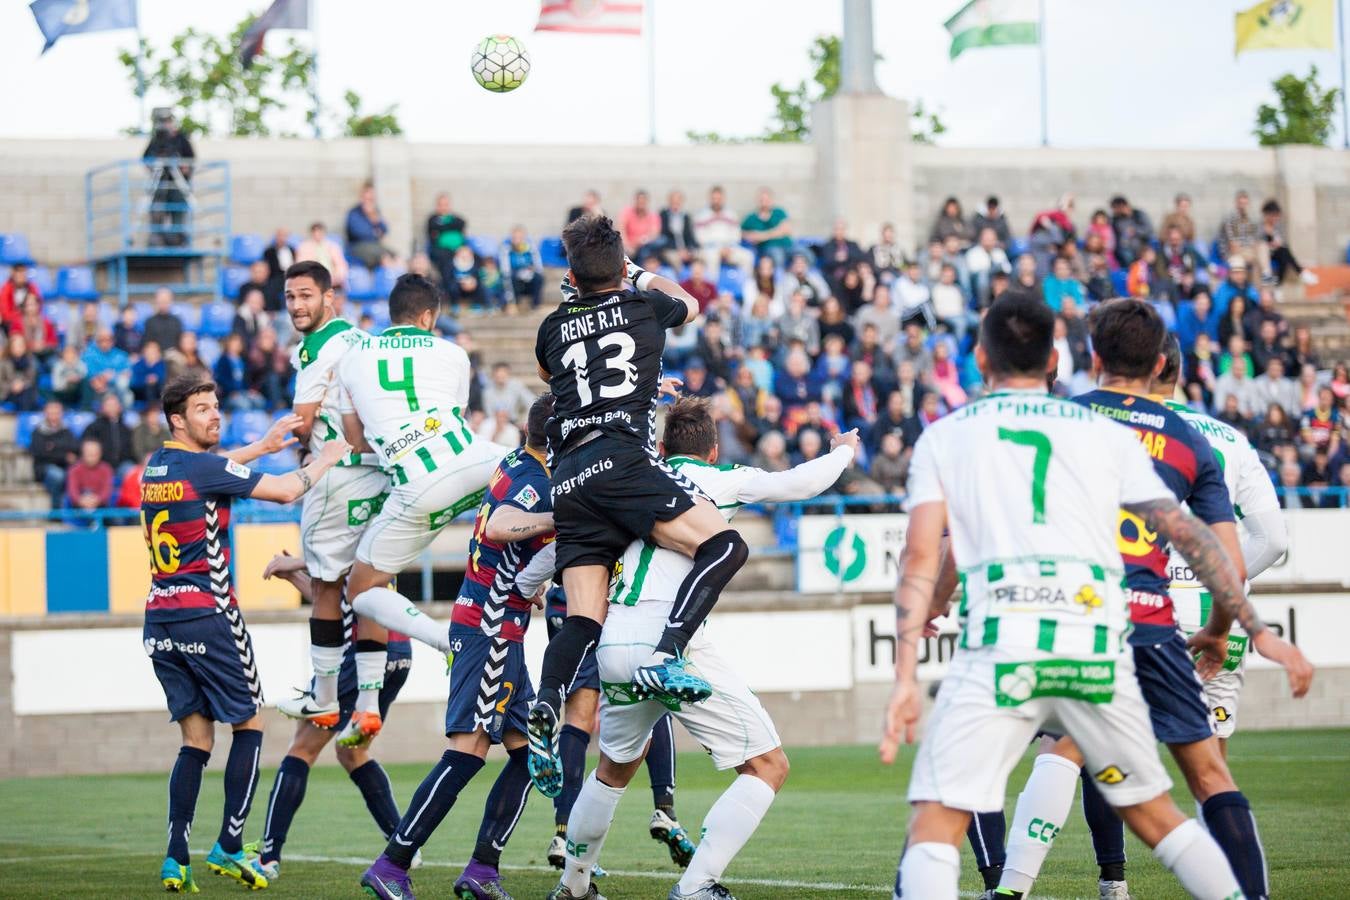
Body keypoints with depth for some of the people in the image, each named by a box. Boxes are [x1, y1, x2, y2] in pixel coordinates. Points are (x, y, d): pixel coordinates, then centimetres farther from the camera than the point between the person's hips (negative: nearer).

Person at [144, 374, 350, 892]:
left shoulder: (156, 467, 10)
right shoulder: (205, 468, -12)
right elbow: (287, 491, -9)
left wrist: (264, 446, 27)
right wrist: (326, 460, 7)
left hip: (159, 621, 7)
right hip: (208, 615, -7)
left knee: (196, 738, 9)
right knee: (249, 723, 7)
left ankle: (176, 859, -1)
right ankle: (229, 846, -1)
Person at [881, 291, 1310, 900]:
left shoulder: (943, 438, 14)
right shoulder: (1108, 435, 19)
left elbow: (923, 556, 3)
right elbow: (1190, 535, 15)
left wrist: (905, 679, -1)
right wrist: (1254, 627, 21)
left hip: (999, 644, -2)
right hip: (1098, 644, 3)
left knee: (935, 825, -3)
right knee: (1151, 811, 20)